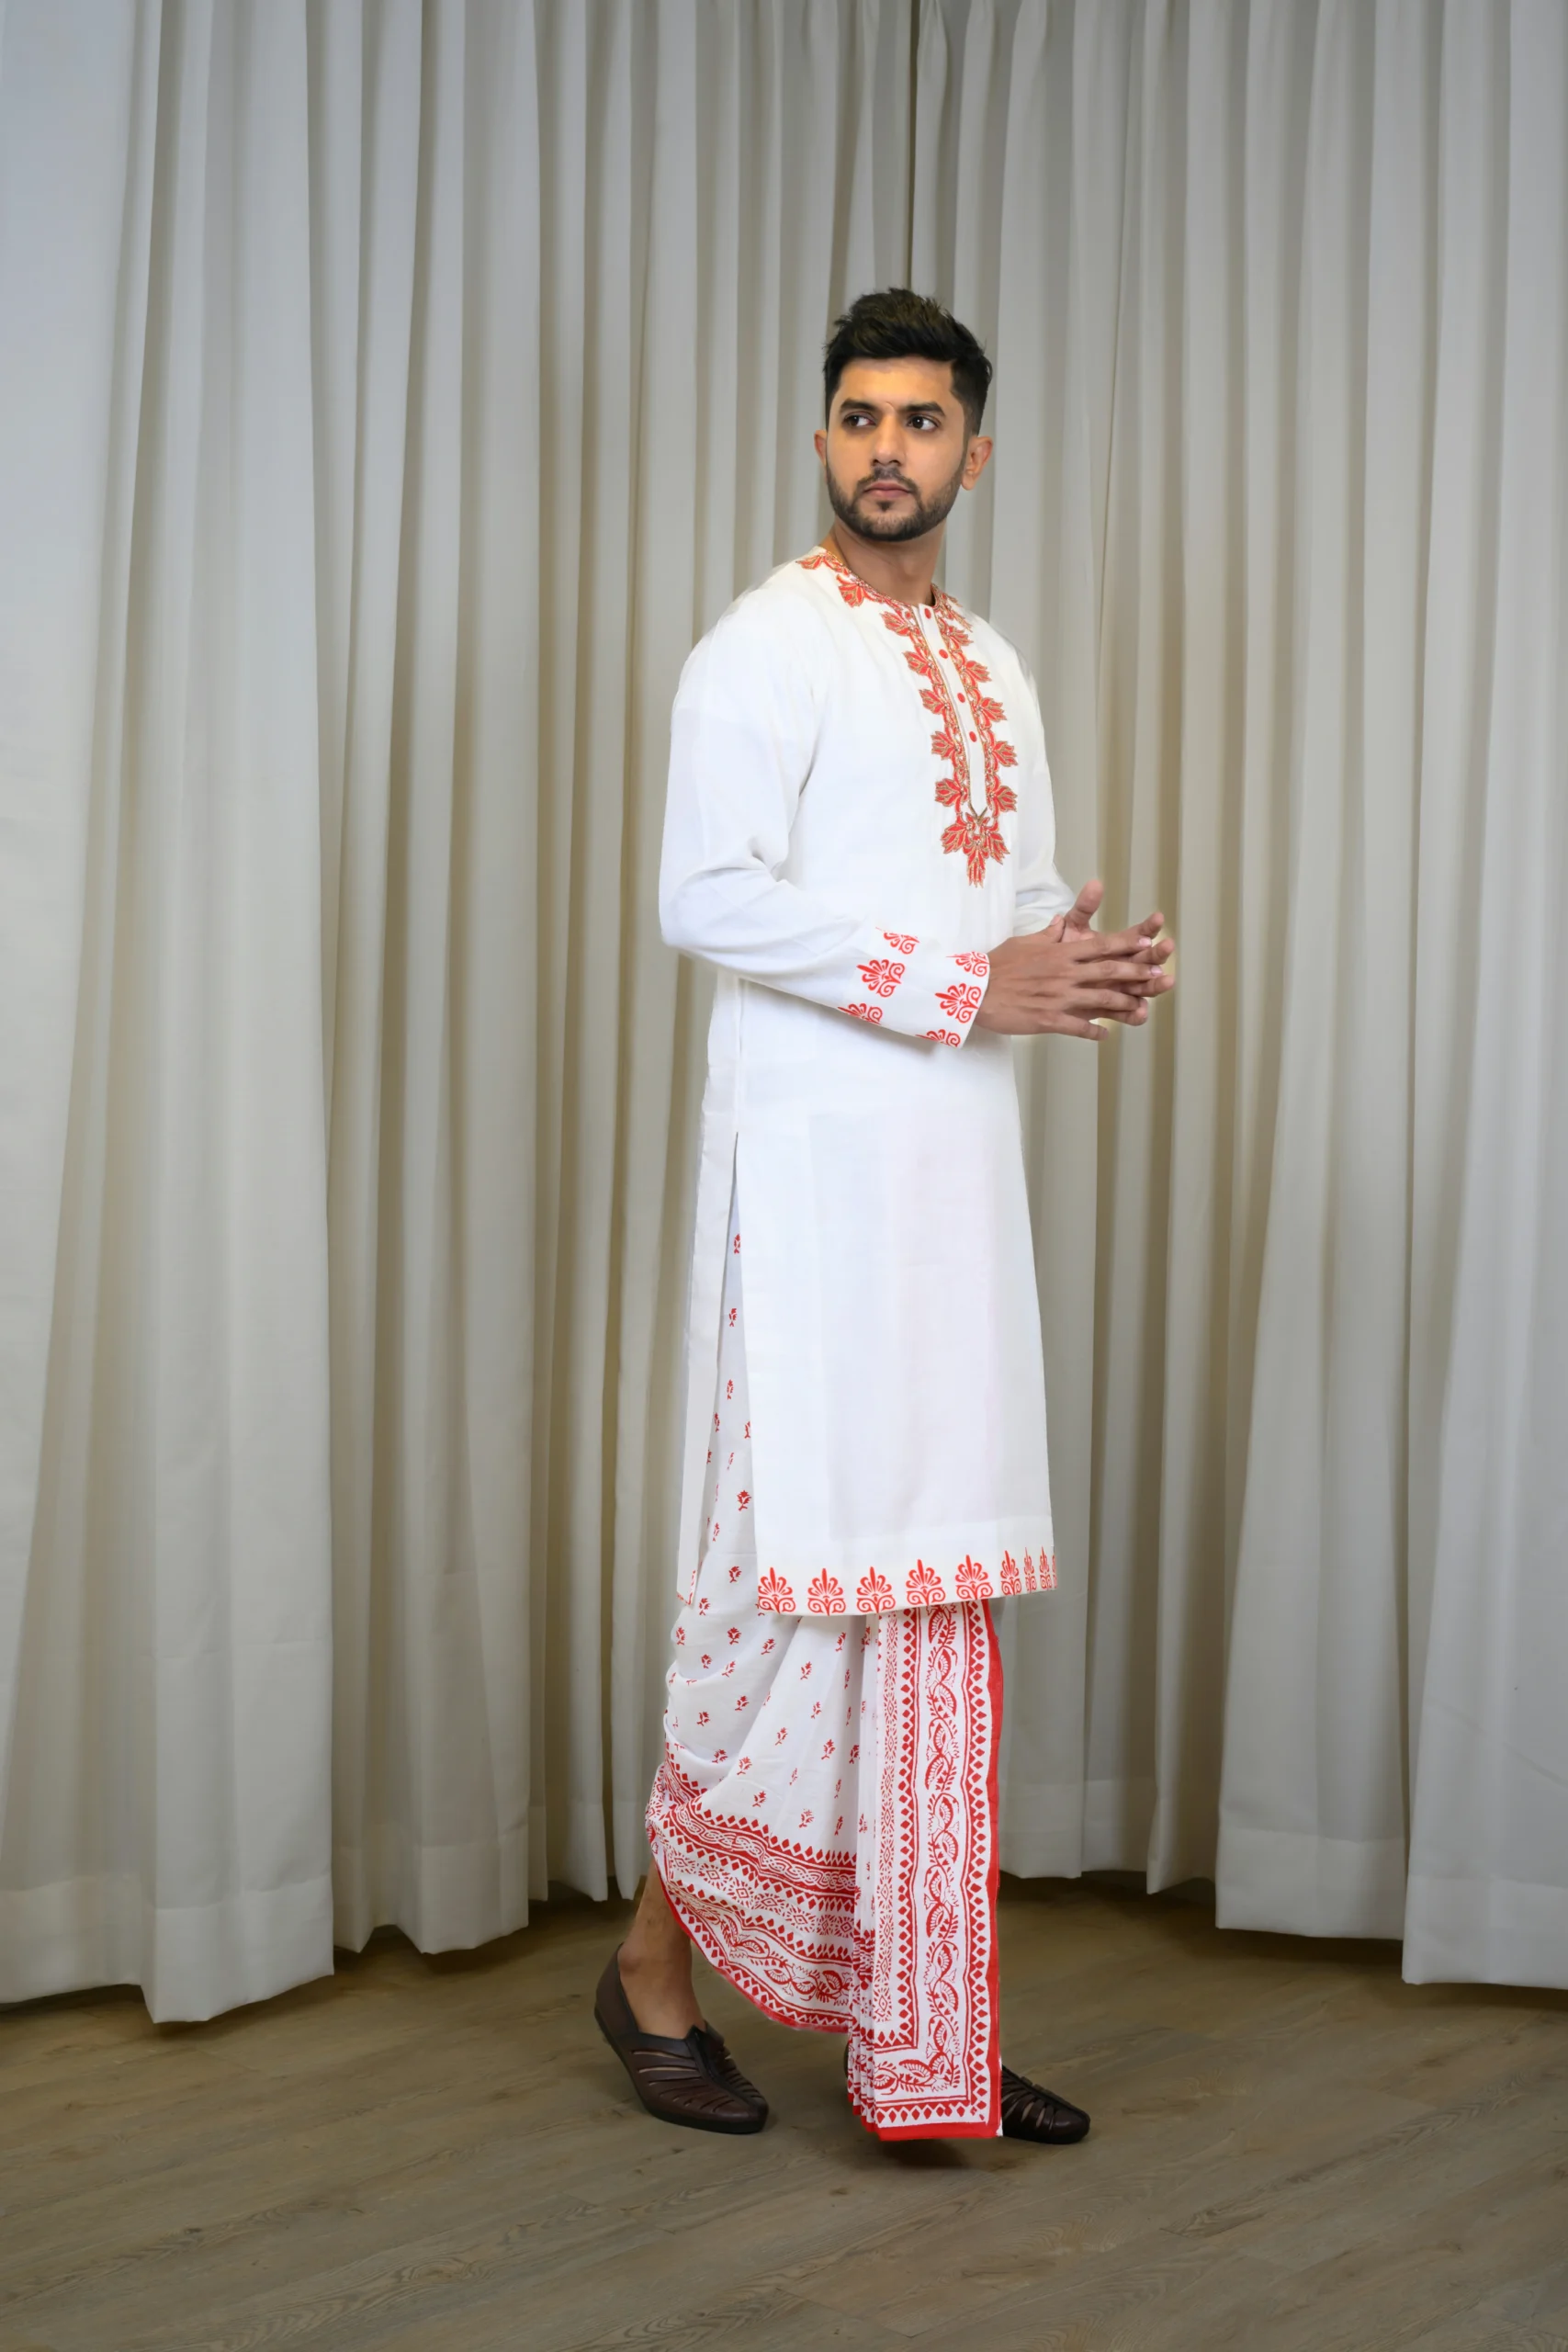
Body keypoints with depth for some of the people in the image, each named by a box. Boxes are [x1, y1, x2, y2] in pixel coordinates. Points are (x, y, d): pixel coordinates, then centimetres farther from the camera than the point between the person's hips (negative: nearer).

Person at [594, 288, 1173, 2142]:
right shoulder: (770, 646, -4)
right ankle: (658, 1957, 14)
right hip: (815, 1153, -7)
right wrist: (963, 984, -18)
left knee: (935, 1581, 7)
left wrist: (1098, 974, 1)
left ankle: (918, 2032, 15)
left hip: (961, 1156, 7)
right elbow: (707, 897, -16)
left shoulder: (995, 673, 19)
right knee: (801, 1558, -6)